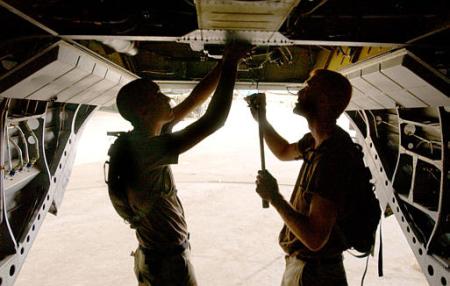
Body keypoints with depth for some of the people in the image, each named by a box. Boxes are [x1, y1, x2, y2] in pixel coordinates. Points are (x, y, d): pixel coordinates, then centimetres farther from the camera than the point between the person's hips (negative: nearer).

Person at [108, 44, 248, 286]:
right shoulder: (146, 149, -28)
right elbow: (214, 120, -31)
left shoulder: (142, 139, -2)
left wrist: (226, 63, -1)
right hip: (168, 265, -9)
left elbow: (194, 100, 2)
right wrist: (231, 63, -21)